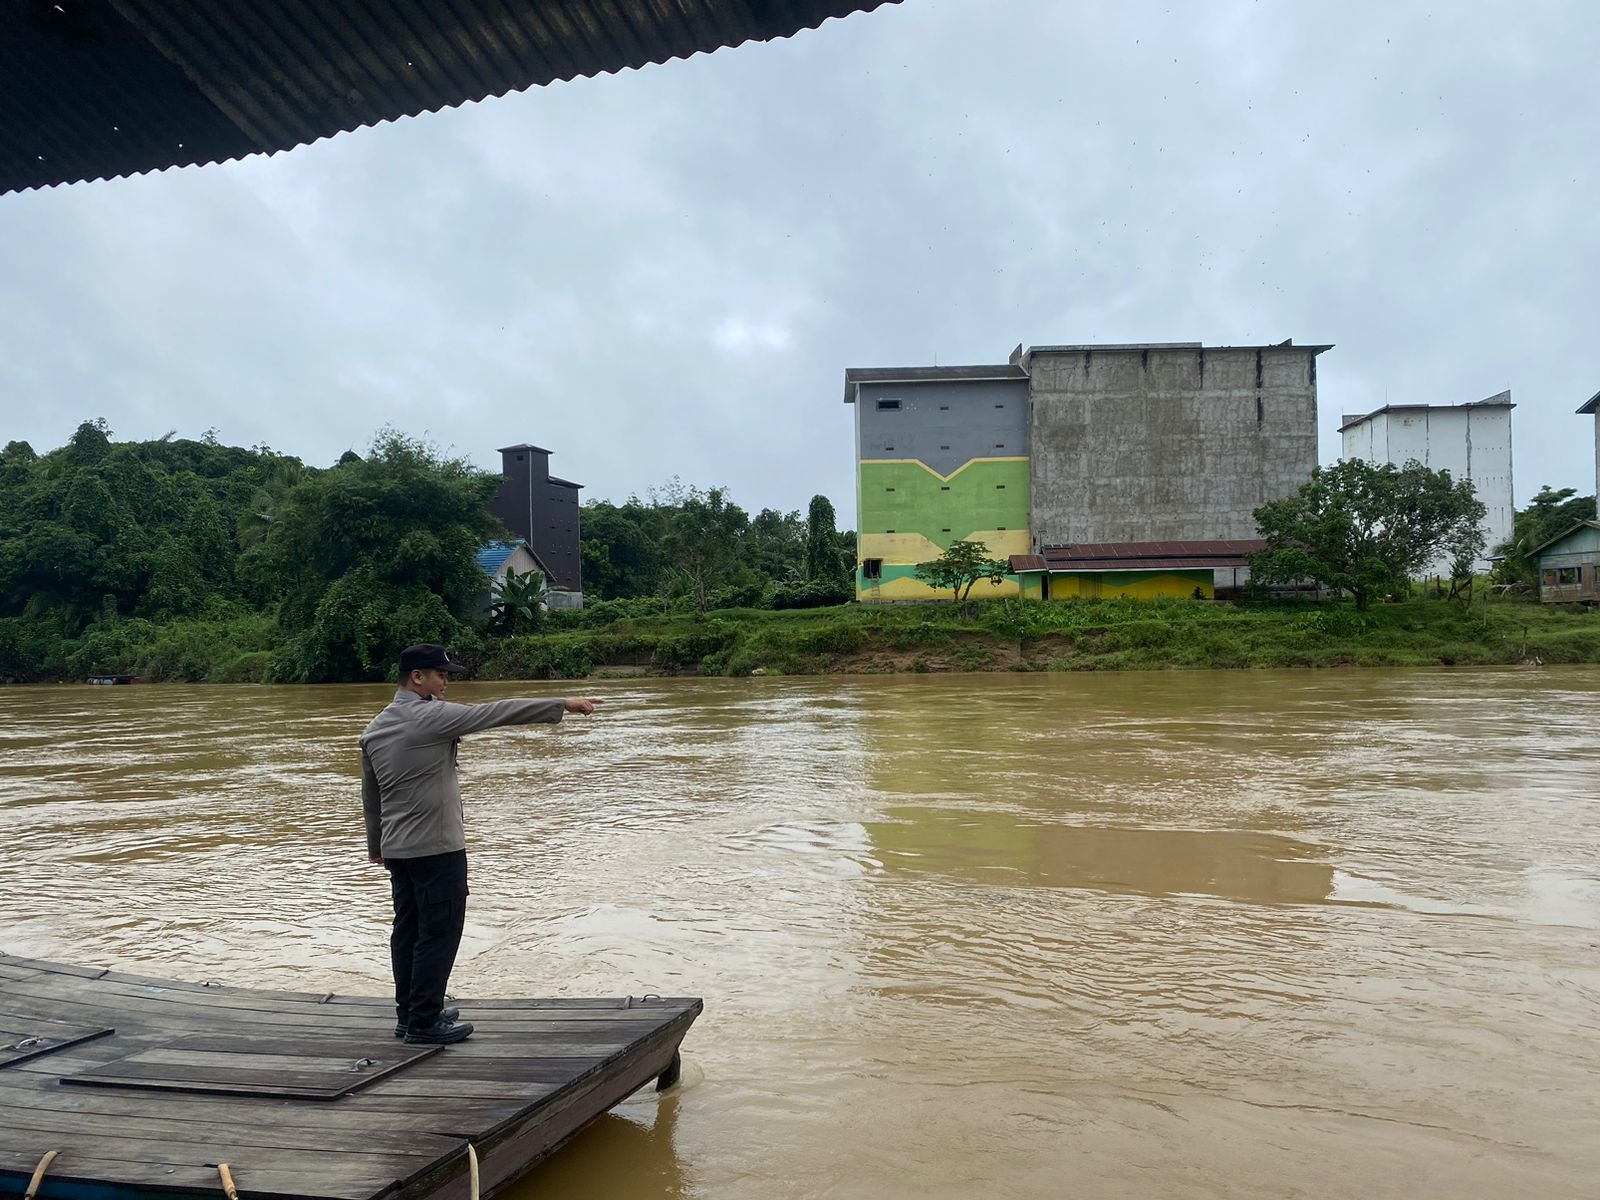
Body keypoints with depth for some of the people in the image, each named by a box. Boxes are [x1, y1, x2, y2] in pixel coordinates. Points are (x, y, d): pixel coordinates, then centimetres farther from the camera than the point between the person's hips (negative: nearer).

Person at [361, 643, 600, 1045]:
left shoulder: (374, 729, 9)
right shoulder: (432, 716, -16)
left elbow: (369, 795, 18)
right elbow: (497, 712, -16)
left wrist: (376, 845, 30)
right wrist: (564, 705, -13)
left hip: (396, 849, 9)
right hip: (437, 847, -9)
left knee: (407, 930, 15)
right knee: (438, 933, 0)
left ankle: (409, 1014, 24)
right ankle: (424, 1023, 6)